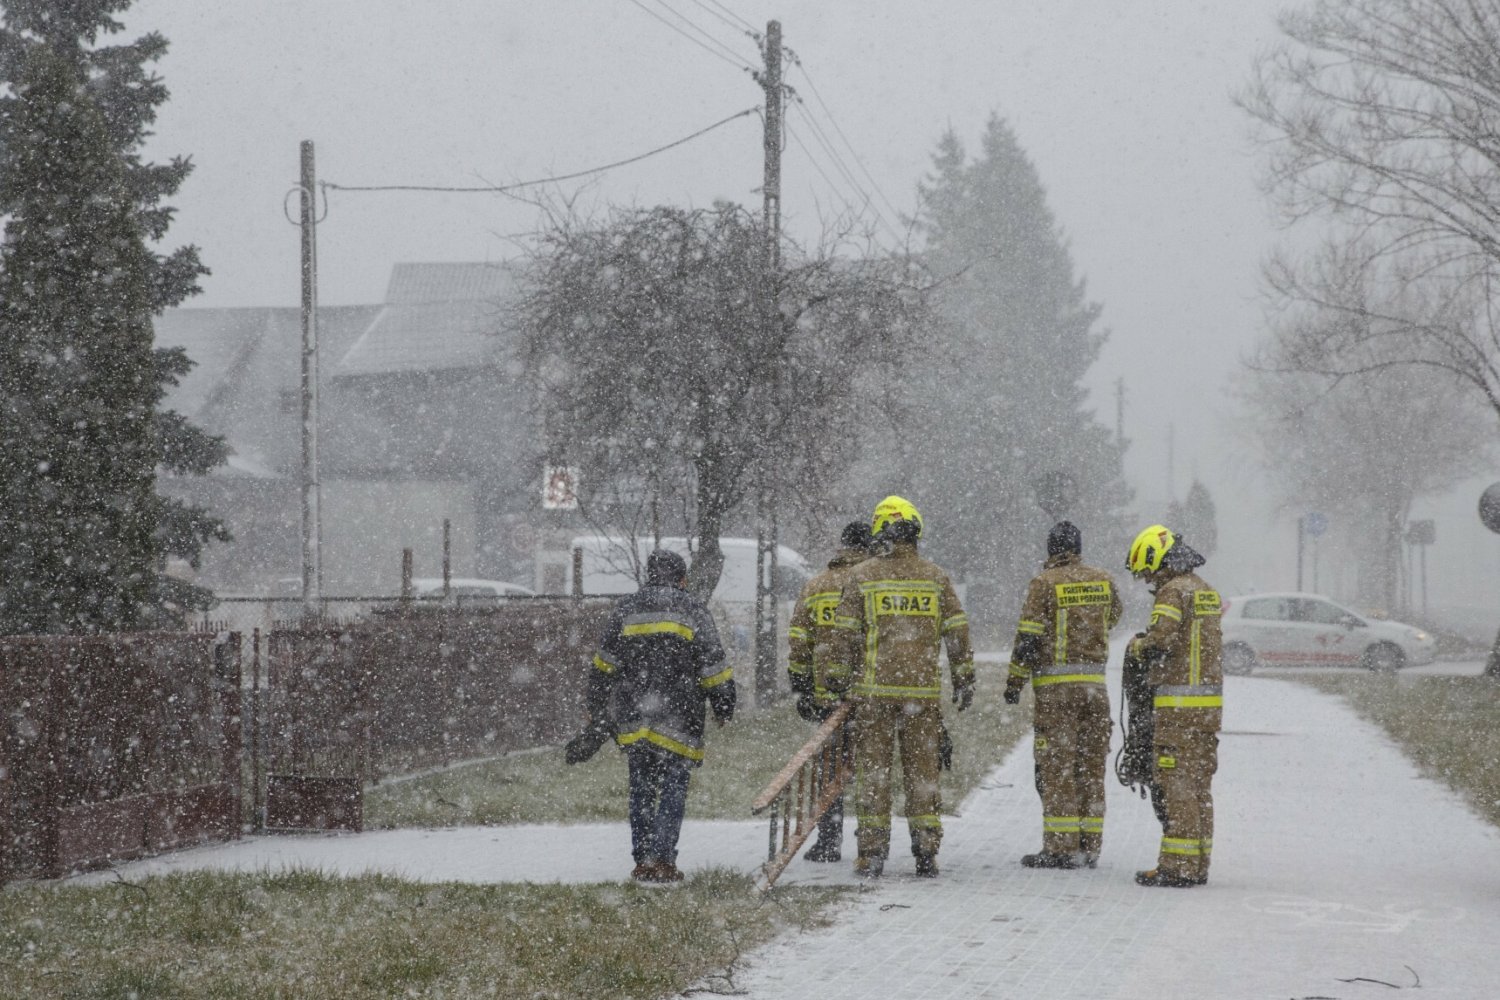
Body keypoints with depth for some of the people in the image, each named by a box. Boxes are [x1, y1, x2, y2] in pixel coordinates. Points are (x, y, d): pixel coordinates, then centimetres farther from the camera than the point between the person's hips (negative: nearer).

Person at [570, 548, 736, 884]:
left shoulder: (626, 608, 9)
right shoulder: (692, 610, 1)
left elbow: (603, 668, 8)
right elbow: (713, 667, -2)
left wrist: (597, 718, 13)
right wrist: (724, 707, 9)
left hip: (633, 717, 3)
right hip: (677, 721, -3)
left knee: (641, 790, 11)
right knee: (673, 787, 0)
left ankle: (642, 861, 9)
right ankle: (662, 858, -10)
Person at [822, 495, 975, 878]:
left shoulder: (861, 576, 0)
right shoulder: (936, 577, 5)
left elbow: (844, 633, -1)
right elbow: (957, 632, 6)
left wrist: (835, 677, 7)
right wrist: (964, 680, 14)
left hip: (873, 689, -2)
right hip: (923, 689, 2)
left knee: (872, 769, 4)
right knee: (922, 769, 7)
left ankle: (872, 853, 2)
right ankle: (926, 853, 6)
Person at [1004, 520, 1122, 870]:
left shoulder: (1045, 583, -7)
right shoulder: (1102, 581, 6)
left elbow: (1028, 638, -9)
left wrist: (1015, 681, -1)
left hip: (1055, 684, -4)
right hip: (1095, 683, 4)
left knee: (1056, 766, -3)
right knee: (1091, 766, 9)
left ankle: (1060, 848, -6)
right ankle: (1089, 846, 11)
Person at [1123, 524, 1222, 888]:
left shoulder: (1173, 592, -13)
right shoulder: (1208, 592, 16)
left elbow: (1160, 643, -23)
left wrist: (1138, 645, -2)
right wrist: (1151, 641, 13)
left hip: (1178, 704, -9)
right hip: (1210, 703, 9)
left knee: (1176, 784, -6)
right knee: (1200, 784, 12)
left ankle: (1178, 866, -6)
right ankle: (1198, 864, 15)